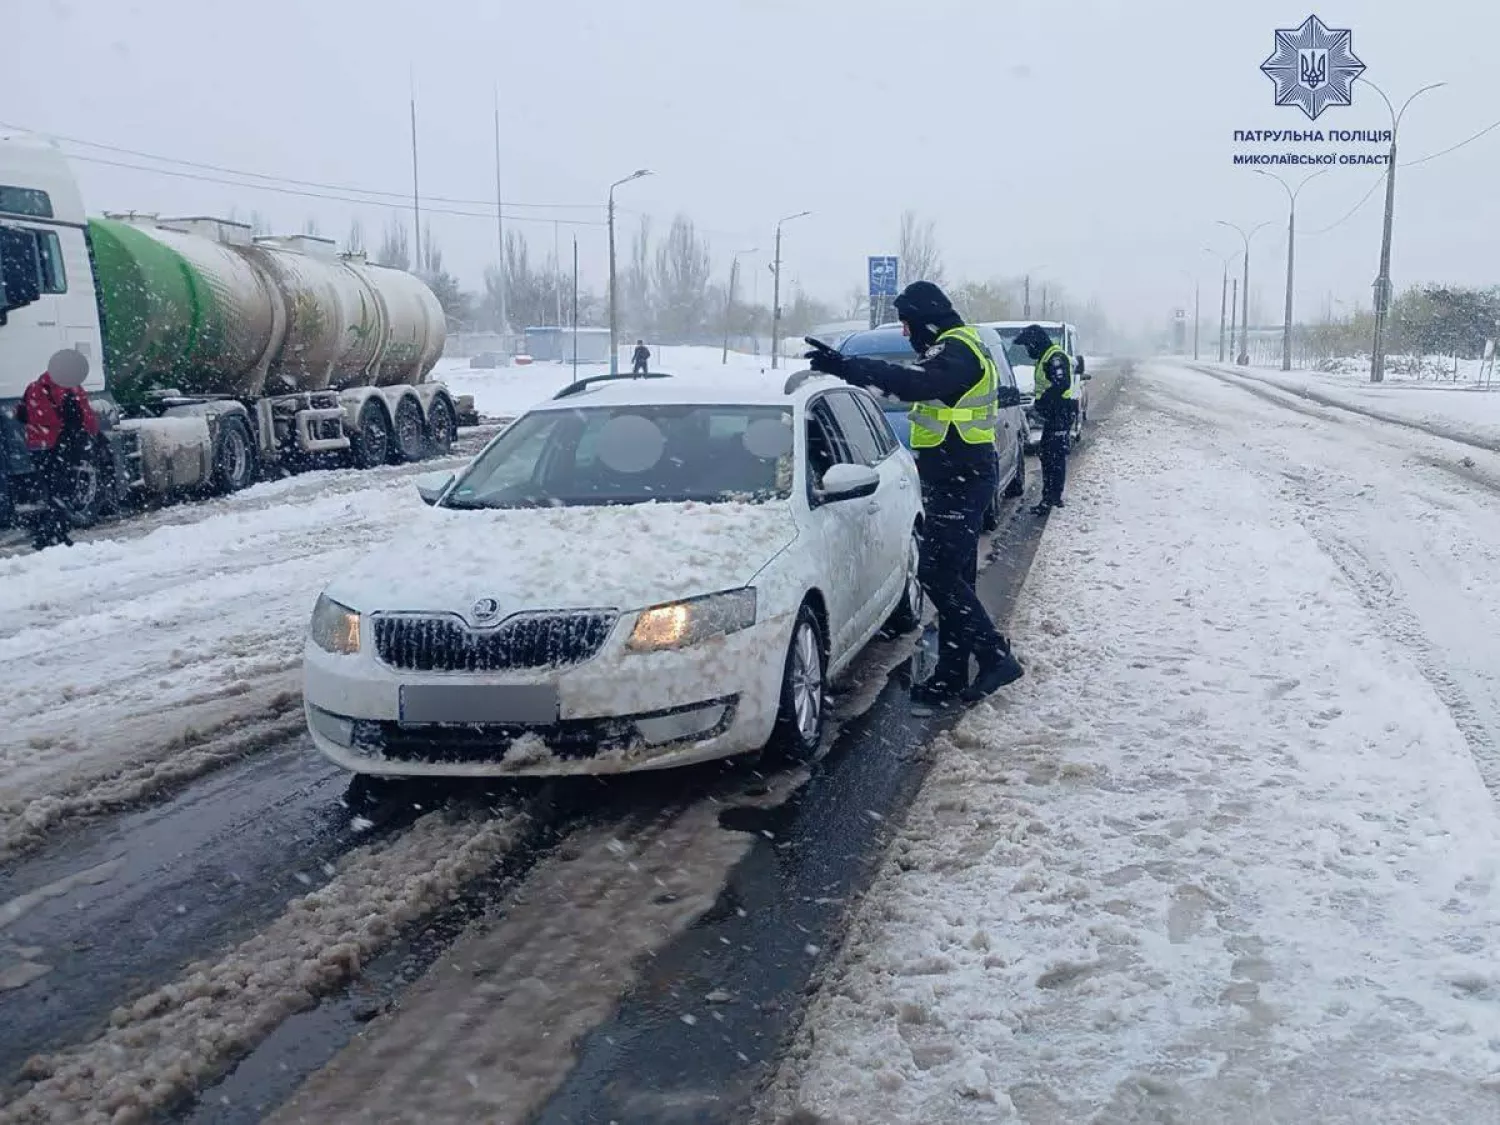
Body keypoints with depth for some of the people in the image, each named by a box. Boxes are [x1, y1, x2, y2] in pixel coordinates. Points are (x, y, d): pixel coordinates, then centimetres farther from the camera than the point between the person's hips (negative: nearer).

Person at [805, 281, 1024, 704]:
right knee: (953, 576, 12)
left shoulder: (957, 350, -17)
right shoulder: (962, 345, 19)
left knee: (939, 574, -11)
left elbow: (915, 383, -34)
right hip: (961, 478, 11)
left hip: (959, 481, -11)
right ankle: (952, 674, 17)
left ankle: (996, 656, -8)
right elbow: (923, 382, 19)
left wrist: (846, 366, -37)